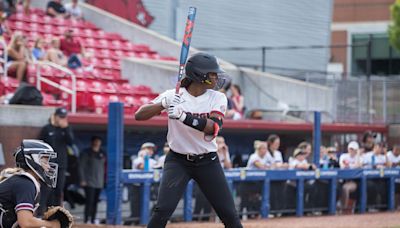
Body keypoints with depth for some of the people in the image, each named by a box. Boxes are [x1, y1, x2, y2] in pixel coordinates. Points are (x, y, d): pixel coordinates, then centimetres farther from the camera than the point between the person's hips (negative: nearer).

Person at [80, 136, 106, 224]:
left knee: (95, 202, 6)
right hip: (89, 182, -5)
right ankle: (86, 220, -8)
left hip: (99, 183, 5)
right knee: (89, 201, -11)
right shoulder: (86, 153, -2)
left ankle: (93, 220, 11)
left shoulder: (102, 153, 12)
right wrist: (82, 180, -11)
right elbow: (81, 167, -4)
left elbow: (104, 167, 17)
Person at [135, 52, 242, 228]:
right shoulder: (173, 96, -8)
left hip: (208, 162, 2)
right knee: (163, 210, -18)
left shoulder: (217, 98, -4)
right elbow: (139, 115, -13)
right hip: (178, 161, -2)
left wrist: (183, 116, -35)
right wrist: (164, 103, -29)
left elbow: (213, 128, -21)